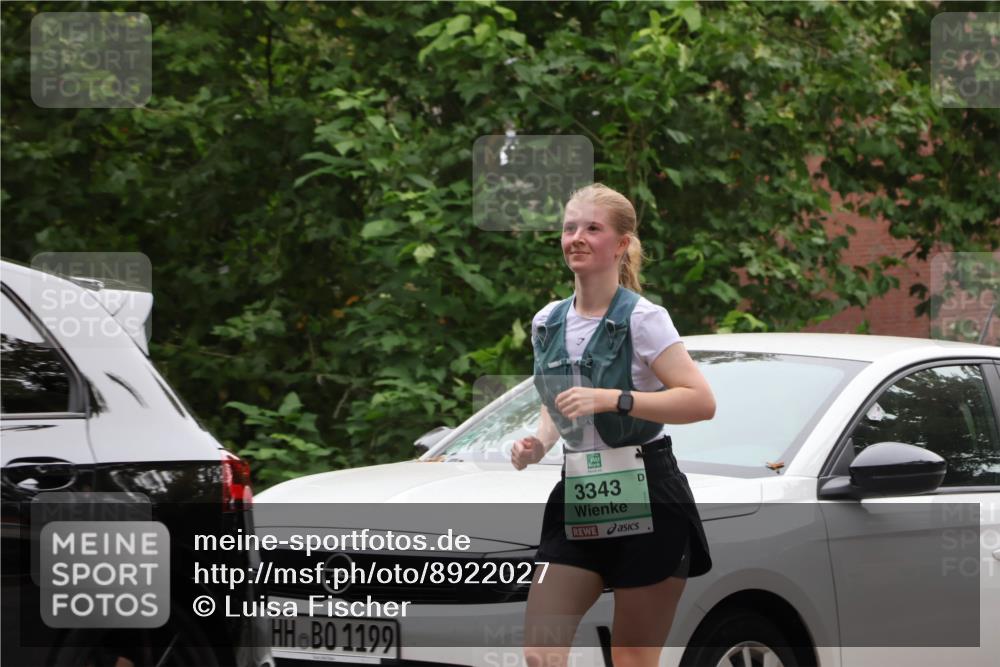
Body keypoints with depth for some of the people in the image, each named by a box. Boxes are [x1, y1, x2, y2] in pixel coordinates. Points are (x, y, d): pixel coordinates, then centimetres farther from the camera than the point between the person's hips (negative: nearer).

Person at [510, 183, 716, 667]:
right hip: (578, 501, 6)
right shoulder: (547, 323, 8)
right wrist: (539, 444, 2)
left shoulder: (642, 319, -10)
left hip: (646, 500, -5)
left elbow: (702, 401, -19)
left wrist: (611, 399, -27)